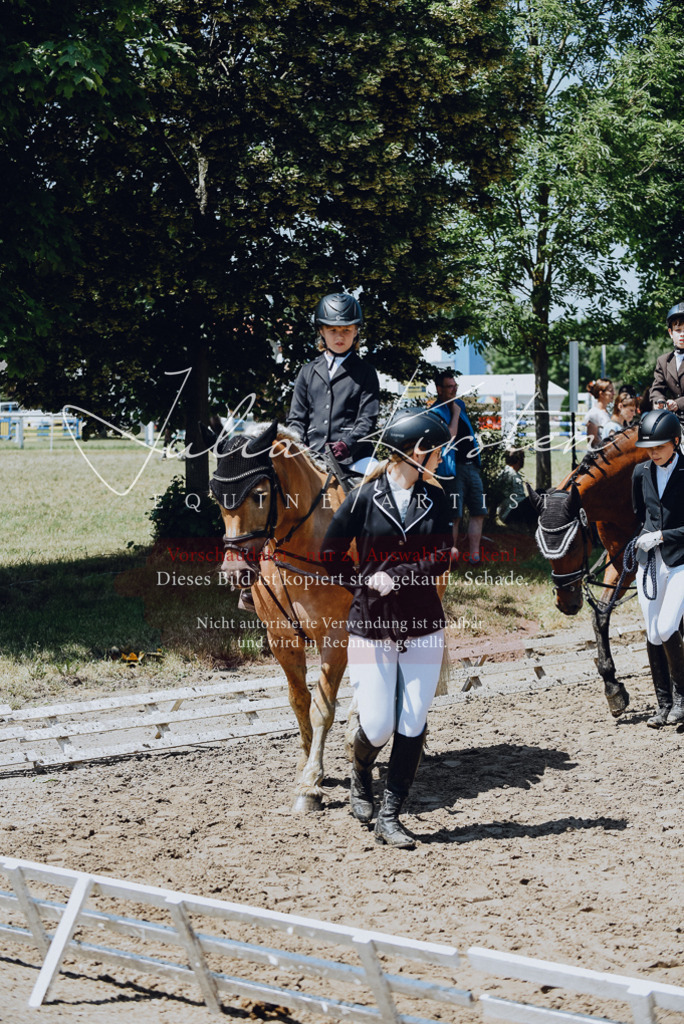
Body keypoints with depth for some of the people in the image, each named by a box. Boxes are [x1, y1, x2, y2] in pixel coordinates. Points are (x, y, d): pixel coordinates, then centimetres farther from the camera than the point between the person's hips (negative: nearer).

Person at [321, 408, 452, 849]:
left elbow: (442, 559, -5)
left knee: (413, 726, 0)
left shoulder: (436, 499, 4)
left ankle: (390, 816, 10)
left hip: (423, 628, 3)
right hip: (371, 627, -3)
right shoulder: (363, 499, -6)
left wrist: (395, 576, -16)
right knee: (378, 726, -2)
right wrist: (368, 585, -6)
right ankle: (360, 779, 31)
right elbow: (331, 556, 1)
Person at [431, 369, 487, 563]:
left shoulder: (460, 404, 18)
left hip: (471, 466, 7)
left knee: (479, 512, 1)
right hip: (453, 469, -7)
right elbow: (449, 436, -19)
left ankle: (474, 554, 0)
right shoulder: (435, 413, -7)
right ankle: (452, 551, -2)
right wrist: (455, 413, -12)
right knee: (454, 515, -9)